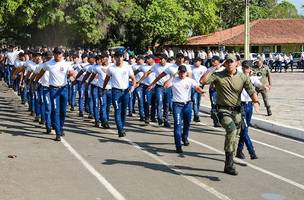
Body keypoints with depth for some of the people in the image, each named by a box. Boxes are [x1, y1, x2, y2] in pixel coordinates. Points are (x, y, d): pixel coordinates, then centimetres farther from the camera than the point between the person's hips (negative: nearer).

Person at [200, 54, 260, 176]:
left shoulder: (243, 78, 3)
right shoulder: (218, 76, -3)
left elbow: (251, 91, -3)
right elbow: (203, 80, -17)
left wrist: (256, 101, -23)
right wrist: (214, 68, -14)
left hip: (236, 111, 4)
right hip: (223, 110, -4)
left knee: (235, 138, 9)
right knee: (232, 129, -30)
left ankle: (228, 166, 25)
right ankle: (229, 162, -23)